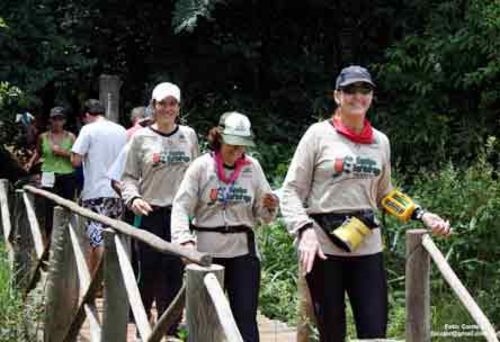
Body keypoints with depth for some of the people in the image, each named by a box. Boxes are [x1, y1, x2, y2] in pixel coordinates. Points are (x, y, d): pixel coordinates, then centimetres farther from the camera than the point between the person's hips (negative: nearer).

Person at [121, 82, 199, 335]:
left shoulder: (189, 135, 8)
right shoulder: (140, 138, 0)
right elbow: (129, 176, 3)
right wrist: (133, 198, -14)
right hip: (150, 213, -2)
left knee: (175, 272, 3)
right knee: (149, 271, 2)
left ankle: (170, 328, 13)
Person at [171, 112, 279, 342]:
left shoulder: (252, 167, 3)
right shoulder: (201, 166, -4)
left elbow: (261, 215, 9)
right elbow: (181, 207, -8)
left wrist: (270, 207, -14)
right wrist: (184, 240, -22)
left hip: (243, 251, 1)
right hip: (207, 251, -1)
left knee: (246, 317, -1)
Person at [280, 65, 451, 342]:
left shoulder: (380, 141, 11)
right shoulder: (319, 134, -2)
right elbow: (291, 191, -4)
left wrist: (422, 215, 11)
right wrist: (305, 231, -19)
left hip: (367, 245, 4)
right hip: (323, 245, -4)